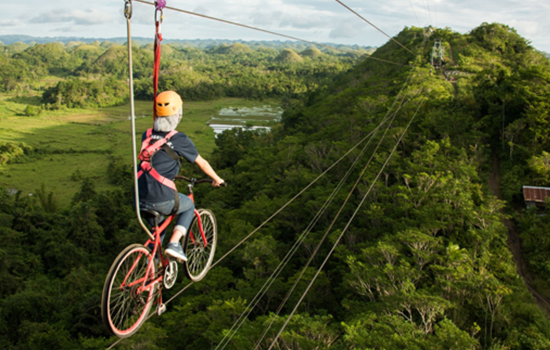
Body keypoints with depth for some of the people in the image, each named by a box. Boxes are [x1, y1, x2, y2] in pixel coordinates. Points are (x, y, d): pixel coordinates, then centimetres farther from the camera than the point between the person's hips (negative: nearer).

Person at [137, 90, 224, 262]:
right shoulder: (179, 139, -5)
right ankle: (174, 244, 9)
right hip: (162, 200, -5)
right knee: (189, 206, 25)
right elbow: (202, 163, 7)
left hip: (141, 199, 6)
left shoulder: (147, 135, 11)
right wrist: (217, 179, 24)